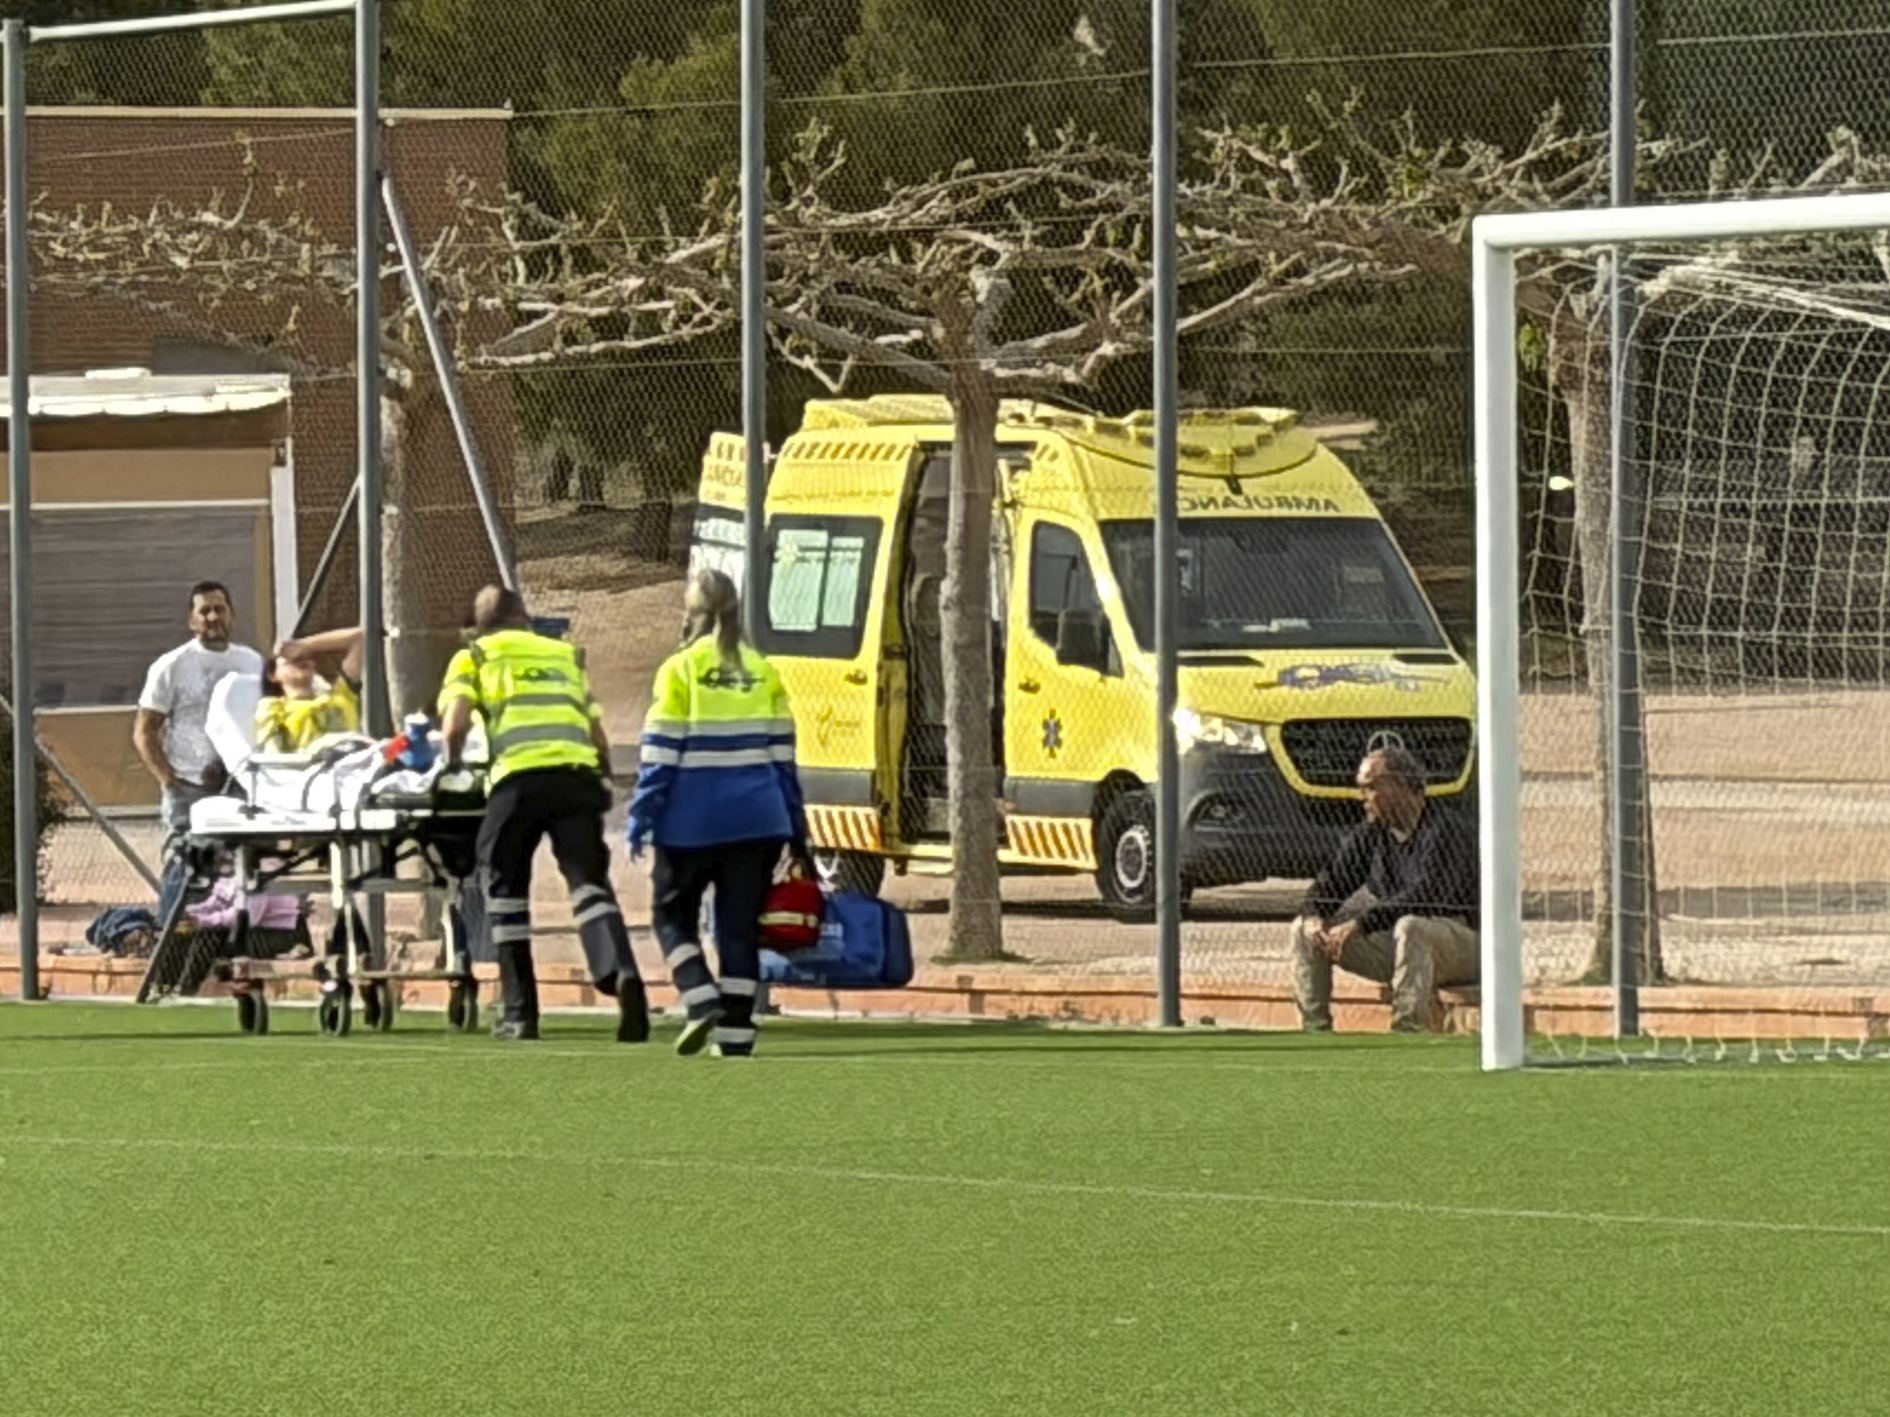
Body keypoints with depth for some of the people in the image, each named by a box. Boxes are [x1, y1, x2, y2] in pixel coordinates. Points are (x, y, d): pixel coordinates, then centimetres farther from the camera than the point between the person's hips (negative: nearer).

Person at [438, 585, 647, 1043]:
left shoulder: (474, 657, 20)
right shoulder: (567, 655, 30)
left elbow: (455, 724, 4)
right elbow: (599, 738, 24)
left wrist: (452, 767, 20)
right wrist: (602, 782, 36)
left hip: (519, 776, -2)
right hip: (579, 773, 2)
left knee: (505, 884, 11)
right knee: (588, 880, -3)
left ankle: (518, 1012, 8)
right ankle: (621, 973, -31)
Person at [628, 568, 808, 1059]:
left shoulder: (680, 669, -5)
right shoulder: (762, 670, 8)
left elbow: (660, 753, -8)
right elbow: (782, 754, 10)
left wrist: (641, 817, -5)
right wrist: (795, 826, 15)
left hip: (694, 820, -3)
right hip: (756, 817, 3)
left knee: (673, 913, 13)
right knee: (740, 925, 8)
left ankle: (701, 1001, -7)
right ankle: (735, 1031, 4)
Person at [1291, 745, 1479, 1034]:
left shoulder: (1446, 829, -17)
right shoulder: (1370, 834, 8)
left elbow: (1424, 897, -28)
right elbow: (1333, 882, 9)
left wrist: (1360, 924, -33)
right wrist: (1314, 916, -15)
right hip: (1392, 943, 8)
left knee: (1410, 927, -41)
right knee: (1305, 930, 0)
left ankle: (1408, 1029, -40)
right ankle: (1315, 1029, -5)